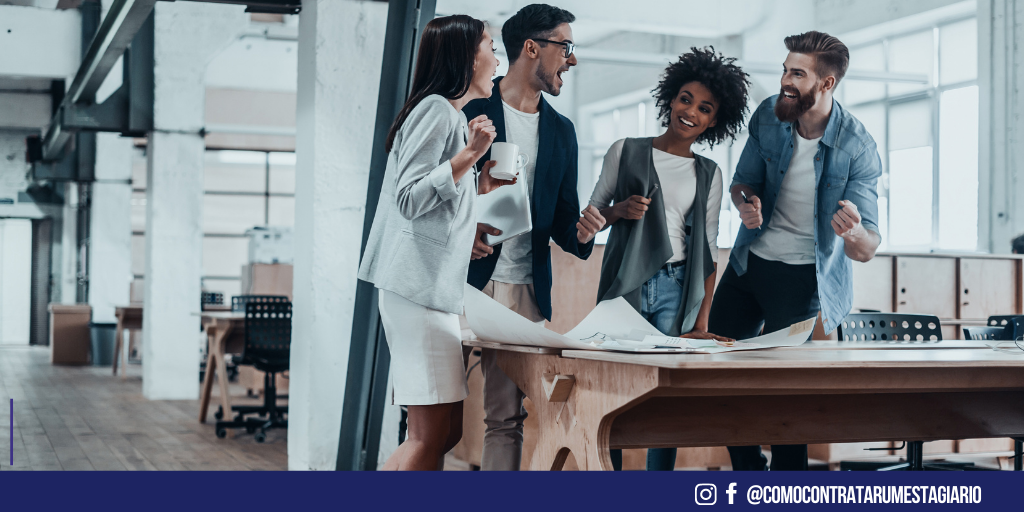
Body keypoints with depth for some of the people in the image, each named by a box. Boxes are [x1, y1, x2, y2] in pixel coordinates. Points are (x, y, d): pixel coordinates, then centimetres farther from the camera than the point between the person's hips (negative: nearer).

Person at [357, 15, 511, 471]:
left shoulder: (453, 116, 23)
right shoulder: (436, 109, -9)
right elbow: (410, 199, -17)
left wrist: (481, 184, 19)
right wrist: (470, 154, -18)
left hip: (436, 290, 10)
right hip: (418, 285, -10)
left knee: (446, 430, 10)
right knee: (432, 435, -10)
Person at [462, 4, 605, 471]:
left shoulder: (561, 130, 16)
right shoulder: (470, 111, -1)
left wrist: (580, 233, -5)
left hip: (525, 291, 5)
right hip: (464, 280, -4)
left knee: (507, 418, 3)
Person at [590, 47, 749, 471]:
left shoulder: (708, 174, 13)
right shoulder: (625, 152, 9)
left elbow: (708, 250, 11)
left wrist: (701, 322, 4)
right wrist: (620, 210, -10)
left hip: (676, 290, 1)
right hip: (625, 285, -1)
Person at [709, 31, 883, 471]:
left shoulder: (856, 148, -20)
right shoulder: (768, 117, -8)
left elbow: (866, 250, -21)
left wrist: (853, 232, -45)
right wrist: (746, 202, -19)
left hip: (805, 277, -5)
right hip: (749, 263, 5)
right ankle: (749, 472, 30)